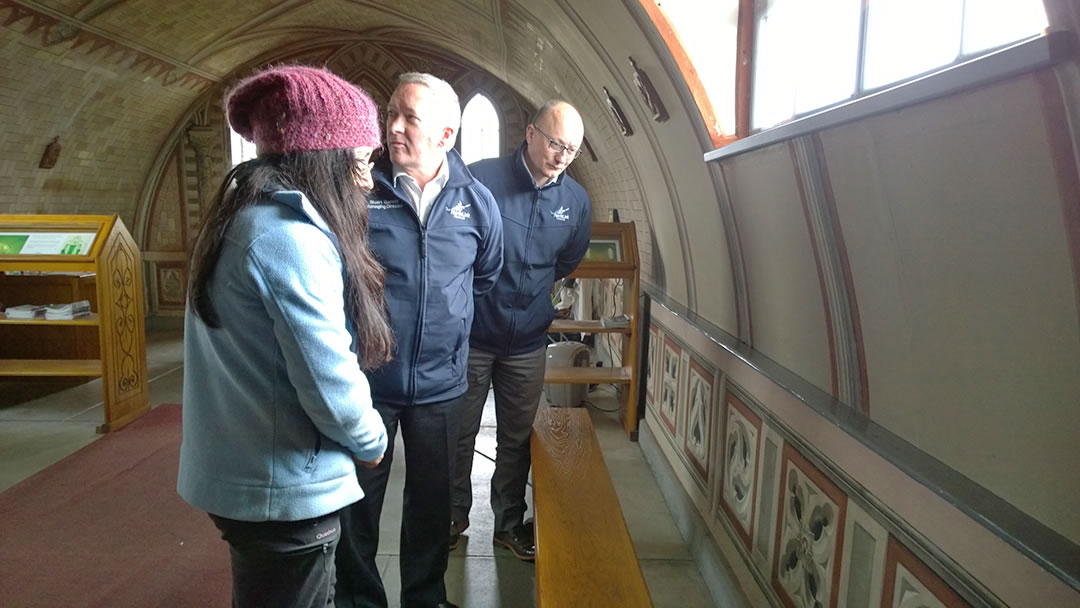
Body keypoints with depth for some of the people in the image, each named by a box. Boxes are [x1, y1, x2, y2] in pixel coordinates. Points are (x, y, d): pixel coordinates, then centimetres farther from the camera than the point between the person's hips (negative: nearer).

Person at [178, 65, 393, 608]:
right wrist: (372, 442, -7)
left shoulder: (242, 214, 6)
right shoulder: (291, 236, -24)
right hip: (283, 488, -9)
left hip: (236, 472, 9)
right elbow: (329, 382, -25)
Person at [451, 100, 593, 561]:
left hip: (528, 341, 3)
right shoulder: (480, 178, -17)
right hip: (471, 334, -3)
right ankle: (454, 516, 35)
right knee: (459, 434, 13)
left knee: (517, 438, 15)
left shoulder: (576, 201, -2)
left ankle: (510, 523, 33)